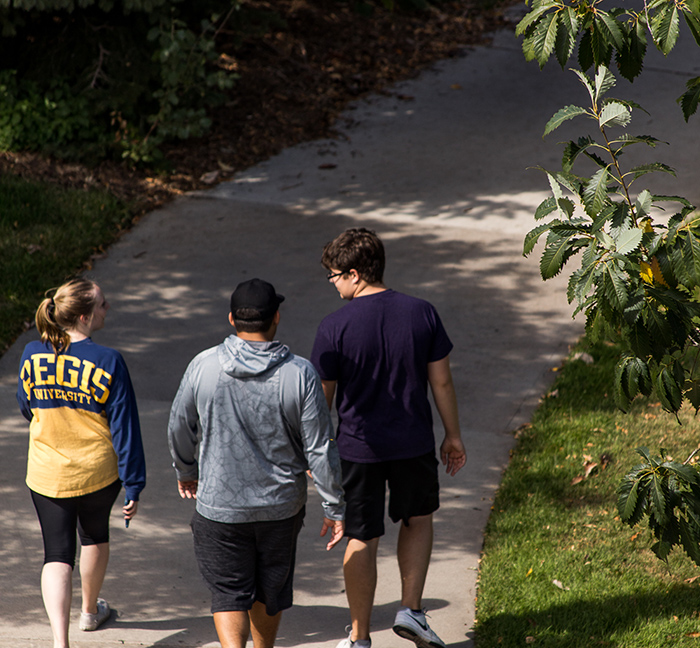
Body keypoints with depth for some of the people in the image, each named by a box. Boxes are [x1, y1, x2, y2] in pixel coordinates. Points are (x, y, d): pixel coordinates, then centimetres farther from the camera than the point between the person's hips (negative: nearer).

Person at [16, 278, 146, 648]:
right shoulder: (108, 363, -20)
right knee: (95, 533, 26)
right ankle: (90, 611, 46)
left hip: (47, 475, 1)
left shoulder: (32, 356, -10)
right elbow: (125, 428, -16)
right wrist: (134, 487, -9)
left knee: (57, 554, 5)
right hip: (99, 473, -1)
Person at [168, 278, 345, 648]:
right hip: (280, 506, 1)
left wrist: (185, 470, 23)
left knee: (229, 593, 5)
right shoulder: (300, 374, -13)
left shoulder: (204, 366, -11)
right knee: (269, 590, 20)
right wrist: (334, 509, 0)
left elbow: (179, 428, 3)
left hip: (219, 505, -1)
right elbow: (320, 450, -11)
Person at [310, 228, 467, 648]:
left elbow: (322, 397, -7)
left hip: (357, 447, -2)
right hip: (414, 443, 2)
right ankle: (411, 610, 16)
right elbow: (442, 381, 0)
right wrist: (453, 435, 12)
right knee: (418, 520, 26)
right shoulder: (422, 314, -7)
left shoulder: (335, 327, -14)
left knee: (362, 541, 10)